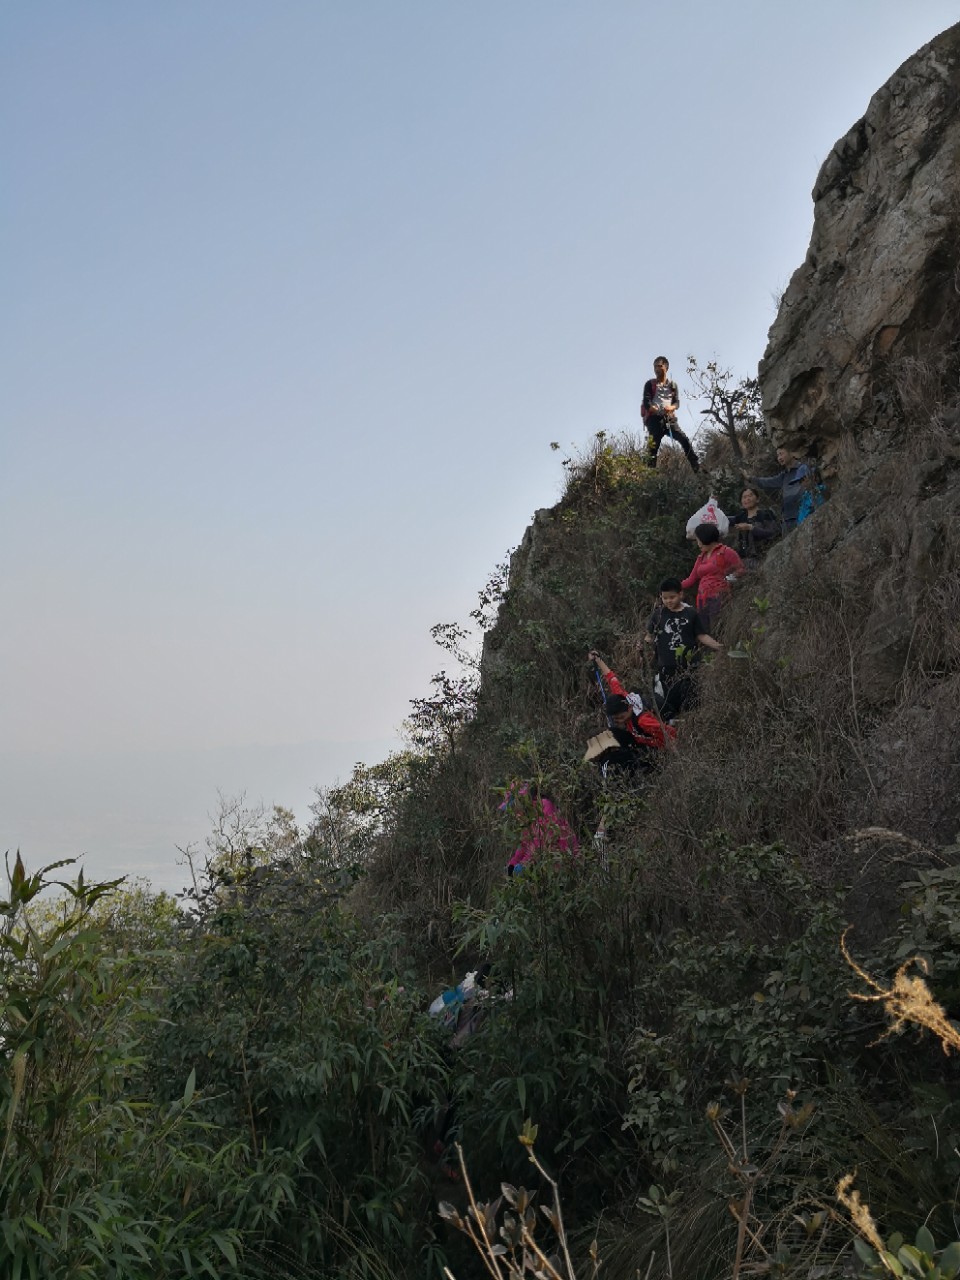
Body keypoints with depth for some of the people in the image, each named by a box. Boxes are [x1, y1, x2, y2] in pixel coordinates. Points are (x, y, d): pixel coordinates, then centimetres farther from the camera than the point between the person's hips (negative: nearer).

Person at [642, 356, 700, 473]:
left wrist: (671, 408, -17)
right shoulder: (650, 384, 7)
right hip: (654, 419, -2)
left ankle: (697, 467, -11)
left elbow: (677, 402, 6)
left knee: (684, 440, -13)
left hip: (669, 418, 2)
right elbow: (646, 402, -5)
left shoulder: (672, 385, 16)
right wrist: (653, 409, -24)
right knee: (653, 447, -12)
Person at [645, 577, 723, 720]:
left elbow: (701, 635, 3)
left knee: (689, 703, 4)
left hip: (688, 667, 0)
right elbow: (650, 636, 7)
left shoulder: (690, 613, 0)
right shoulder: (658, 614, 2)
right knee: (669, 704, 3)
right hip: (666, 668, 0)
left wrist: (717, 645, -9)